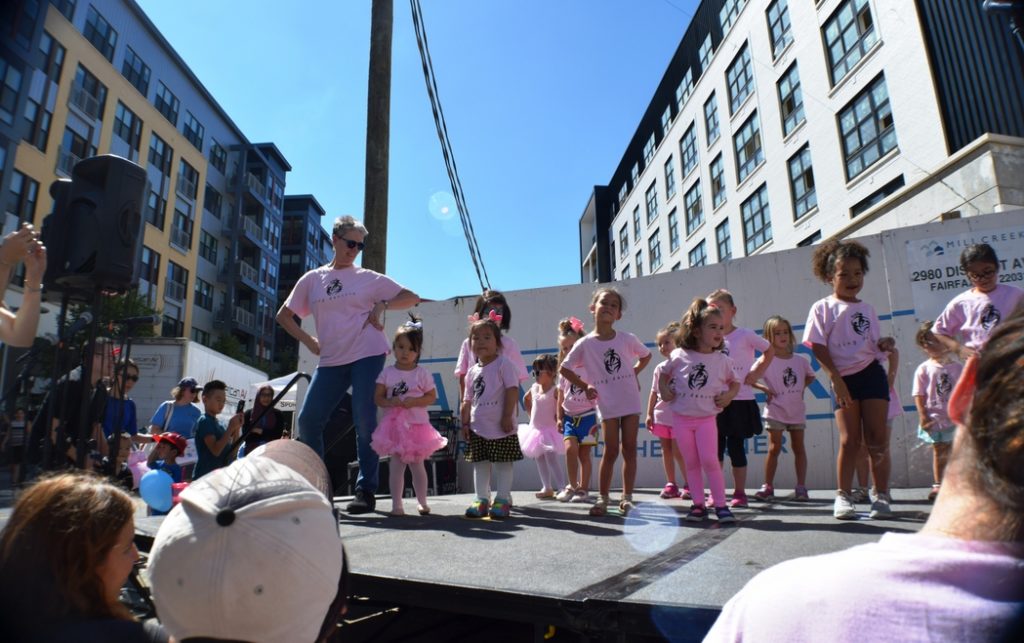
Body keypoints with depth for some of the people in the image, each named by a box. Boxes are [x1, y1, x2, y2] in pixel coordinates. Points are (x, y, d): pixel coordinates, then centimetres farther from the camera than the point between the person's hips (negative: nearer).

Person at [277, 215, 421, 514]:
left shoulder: (368, 278, 6)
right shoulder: (312, 279, 12)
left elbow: (412, 298, 7)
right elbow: (284, 315, 18)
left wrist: (381, 305, -7)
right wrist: (308, 341, 6)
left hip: (367, 355, -3)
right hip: (331, 360, 3)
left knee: (365, 422, -6)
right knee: (308, 420, -2)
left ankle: (366, 490, 4)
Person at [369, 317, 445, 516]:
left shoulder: (422, 373, -3)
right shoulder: (387, 372, 1)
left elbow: (432, 396, -1)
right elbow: (378, 397, 1)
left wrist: (414, 401, -17)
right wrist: (391, 402, -19)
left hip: (417, 424, -1)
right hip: (394, 425, 1)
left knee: (417, 464, 7)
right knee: (396, 464, 1)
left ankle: (422, 502, 21)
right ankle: (396, 504, 11)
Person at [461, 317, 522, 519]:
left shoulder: (504, 364, -8)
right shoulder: (472, 371, 10)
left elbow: (512, 390, -14)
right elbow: (467, 400, 14)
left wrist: (507, 417, -18)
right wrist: (465, 423, 8)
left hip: (500, 427, -6)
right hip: (478, 427, 6)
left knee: (503, 463, 3)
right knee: (480, 464, 10)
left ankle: (502, 499, 12)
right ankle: (481, 499, 19)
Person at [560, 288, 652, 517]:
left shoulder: (627, 339, -2)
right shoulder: (585, 344, -6)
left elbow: (646, 355, 16)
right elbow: (565, 369, 3)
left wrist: (633, 374, 4)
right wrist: (585, 386, -3)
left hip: (631, 401, 2)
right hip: (608, 405, -2)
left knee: (630, 450, 6)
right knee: (610, 451, 2)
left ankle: (627, 497, 17)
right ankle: (603, 498, 14)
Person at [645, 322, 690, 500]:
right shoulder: (659, 368, 9)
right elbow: (654, 392, 11)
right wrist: (649, 414, 8)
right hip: (661, 414, 5)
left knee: (677, 451, -6)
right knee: (666, 450, 10)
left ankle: (689, 484, 6)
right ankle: (671, 484, 19)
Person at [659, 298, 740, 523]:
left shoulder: (723, 360, -2)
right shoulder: (680, 356, -4)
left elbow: (735, 382, 12)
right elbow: (664, 374, 12)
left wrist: (728, 395, -7)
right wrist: (663, 390, -5)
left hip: (706, 418, -1)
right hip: (681, 417, 1)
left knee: (710, 460, -7)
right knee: (691, 463, 8)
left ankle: (720, 505, 4)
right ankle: (698, 504, 17)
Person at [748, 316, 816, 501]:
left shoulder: (800, 360, 2)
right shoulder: (766, 360, -9)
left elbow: (810, 375, 21)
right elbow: (748, 379, -10)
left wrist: (802, 388, 6)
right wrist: (764, 389, -16)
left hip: (797, 411, 4)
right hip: (775, 411, -3)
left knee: (799, 448, 8)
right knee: (774, 448, -2)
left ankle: (801, 487, 15)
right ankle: (768, 487, 6)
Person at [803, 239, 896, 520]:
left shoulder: (867, 309, 12)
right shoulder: (823, 308, -1)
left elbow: (874, 343, 17)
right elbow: (818, 347, -7)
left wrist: (884, 344, -7)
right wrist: (835, 377, -14)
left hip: (871, 373, 3)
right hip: (843, 379, -2)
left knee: (877, 438, 0)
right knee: (849, 440, -1)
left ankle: (881, 495, 12)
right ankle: (843, 496, 11)